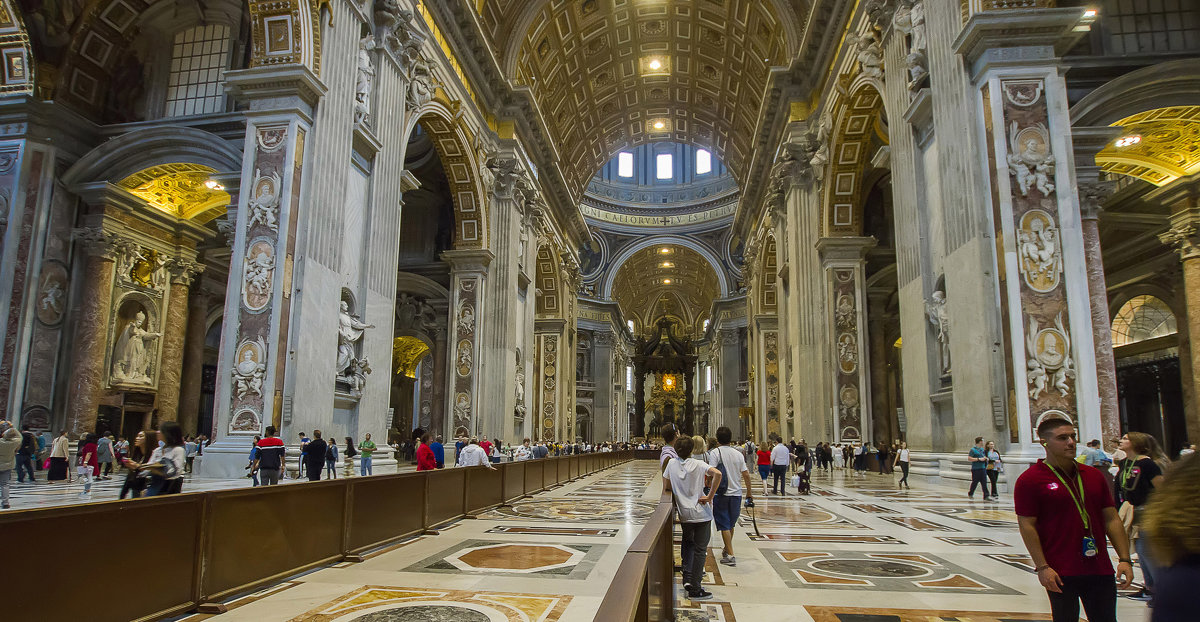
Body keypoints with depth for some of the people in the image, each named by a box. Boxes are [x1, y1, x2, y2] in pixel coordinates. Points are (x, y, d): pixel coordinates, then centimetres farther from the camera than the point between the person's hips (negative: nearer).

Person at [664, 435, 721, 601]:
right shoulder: (698, 464, -9)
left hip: (684, 514, 3)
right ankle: (695, 589, 6)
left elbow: (666, 488, 5)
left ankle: (687, 577, 14)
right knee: (700, 549, 4)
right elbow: (717, 473, -24)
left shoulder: (671, 463, -1)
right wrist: (709, 496, -18)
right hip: (701, 513, -3)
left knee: (688, 542, 25)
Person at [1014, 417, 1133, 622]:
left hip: (1100, 570, 5)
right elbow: (1027, 526, -10)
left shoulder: (1094, 475, 10)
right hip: (1060, 574, -5)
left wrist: (1124, 559, 5)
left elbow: (1112, 519, 12)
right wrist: (1042, 567, -14)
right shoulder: (1030, 480, -8)